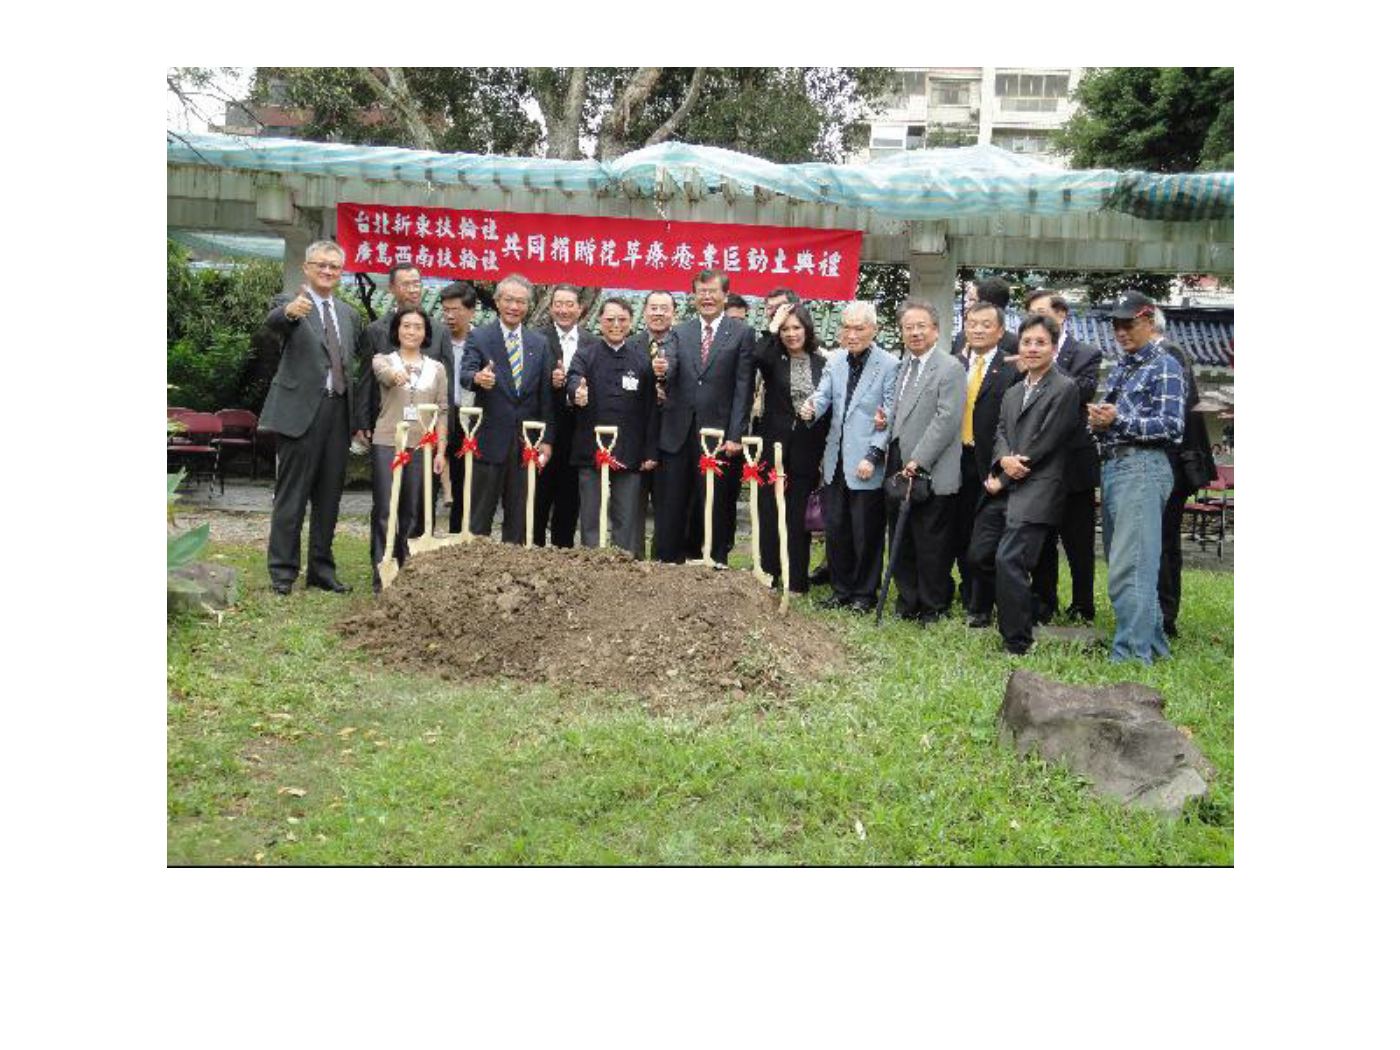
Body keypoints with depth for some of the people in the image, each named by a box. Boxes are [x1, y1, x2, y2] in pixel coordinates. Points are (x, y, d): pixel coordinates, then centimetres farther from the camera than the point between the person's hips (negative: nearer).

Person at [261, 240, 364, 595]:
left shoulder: (349, 314, 17)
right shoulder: (289, 304, -2)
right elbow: (272, 324, -25)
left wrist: (359, 417, 16)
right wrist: (289, 312, -48)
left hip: (339, 412, 6)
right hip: (301, 410, -6)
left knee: (329, 496, 10)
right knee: (291, 495, 0)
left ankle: (321, 569, 20)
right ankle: (282, 571, 8)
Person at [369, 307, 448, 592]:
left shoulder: (437, 368, 11)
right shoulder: (383, 360, 4)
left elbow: (442, 411, 9)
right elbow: (383, 373, -21)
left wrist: (441, 450, 0)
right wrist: (395, 375, -45)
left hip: (422, 448, 2)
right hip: (387, 444, -2)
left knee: (412, 512, 6)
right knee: (385, 511, -4)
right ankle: (382, 576, 0)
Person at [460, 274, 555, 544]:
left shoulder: (539, 343, 10)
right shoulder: (479, 337, 0)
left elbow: (546, 396, 9)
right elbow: (465, 373, -15)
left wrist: (547, 439, 3)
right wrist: (478, 377, -39)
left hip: (527, 442, 3)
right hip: (490, 440, -3)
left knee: (519, 516, 9)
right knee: (480, 513, 3)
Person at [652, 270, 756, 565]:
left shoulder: (742, 334, 1)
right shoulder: (681, 333, 13)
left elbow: (744, 388, -4)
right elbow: (672, 375, 1)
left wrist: (735, 436, -10)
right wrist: (663, 371, -24)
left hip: (719, 433, -3)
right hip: (678, 433, 3)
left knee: (714, 507, 4)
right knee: (671, 506, 6)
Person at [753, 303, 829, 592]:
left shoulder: (822, 364, 6)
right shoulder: (774, 360, 2)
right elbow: (758, 357, -24)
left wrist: (827, 451, 1)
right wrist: (773, 324, -13)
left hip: (807, 451, 1)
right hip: (774, 447, 0)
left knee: (799, 517, 5)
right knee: (770, 514, 5)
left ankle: (796, 581, 15)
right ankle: (769, 577, 15)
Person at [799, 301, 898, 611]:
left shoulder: (889, 365, -7)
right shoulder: (835, 361, 8)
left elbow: (890, 417, -10)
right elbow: (823, 394, 3)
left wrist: (873, 457, -15)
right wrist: (812, 408, -21)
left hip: (866, 463, -5)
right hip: (836, 459, 5)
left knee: (866, 533, 4)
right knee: (835, 529, 13)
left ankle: (864, 593, 19)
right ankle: (841, 589, 27)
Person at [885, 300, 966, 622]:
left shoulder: (949, 369, -9)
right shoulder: (903, 366, 14)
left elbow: (947, 420, -17)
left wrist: (917, 461, -18)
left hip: (932, 475, -7)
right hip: (901, 473, 7)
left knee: (931, 545, 2)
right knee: (901, 542, 13)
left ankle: (933, 608, 15)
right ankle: (908, 603, 25)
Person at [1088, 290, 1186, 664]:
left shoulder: (1164, 366, -4)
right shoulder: (1121, 368, 20)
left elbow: (1172, 426, -11)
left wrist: (1119, 420, -18)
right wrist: (1099, 420, 1)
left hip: (1142, 467, -9)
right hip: (1113, 465, 9)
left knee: (1129, 569, -11)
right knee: (1126, 563, 14)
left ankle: (1132, 654, -7)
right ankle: (1152, 643, 25)